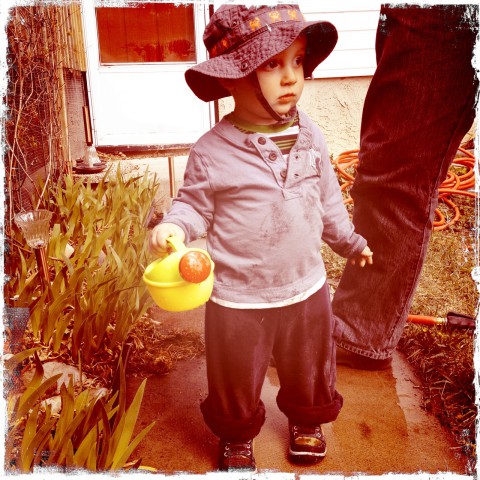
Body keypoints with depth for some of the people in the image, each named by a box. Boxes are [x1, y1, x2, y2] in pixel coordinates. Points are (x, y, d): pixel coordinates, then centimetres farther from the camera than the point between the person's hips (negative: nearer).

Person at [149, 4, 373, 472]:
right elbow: (195, 204, -7)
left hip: (307, 288, 4)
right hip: (238, 298, -3)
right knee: (236, 379, 18)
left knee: (310, 368, 25)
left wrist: (349, 241, 19)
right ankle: (237, 436, 47)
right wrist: (173, 226, -28)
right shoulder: (212, 150, -17)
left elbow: (328, 201, 9)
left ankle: (306, 421, 55)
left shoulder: (310, 137, -3)